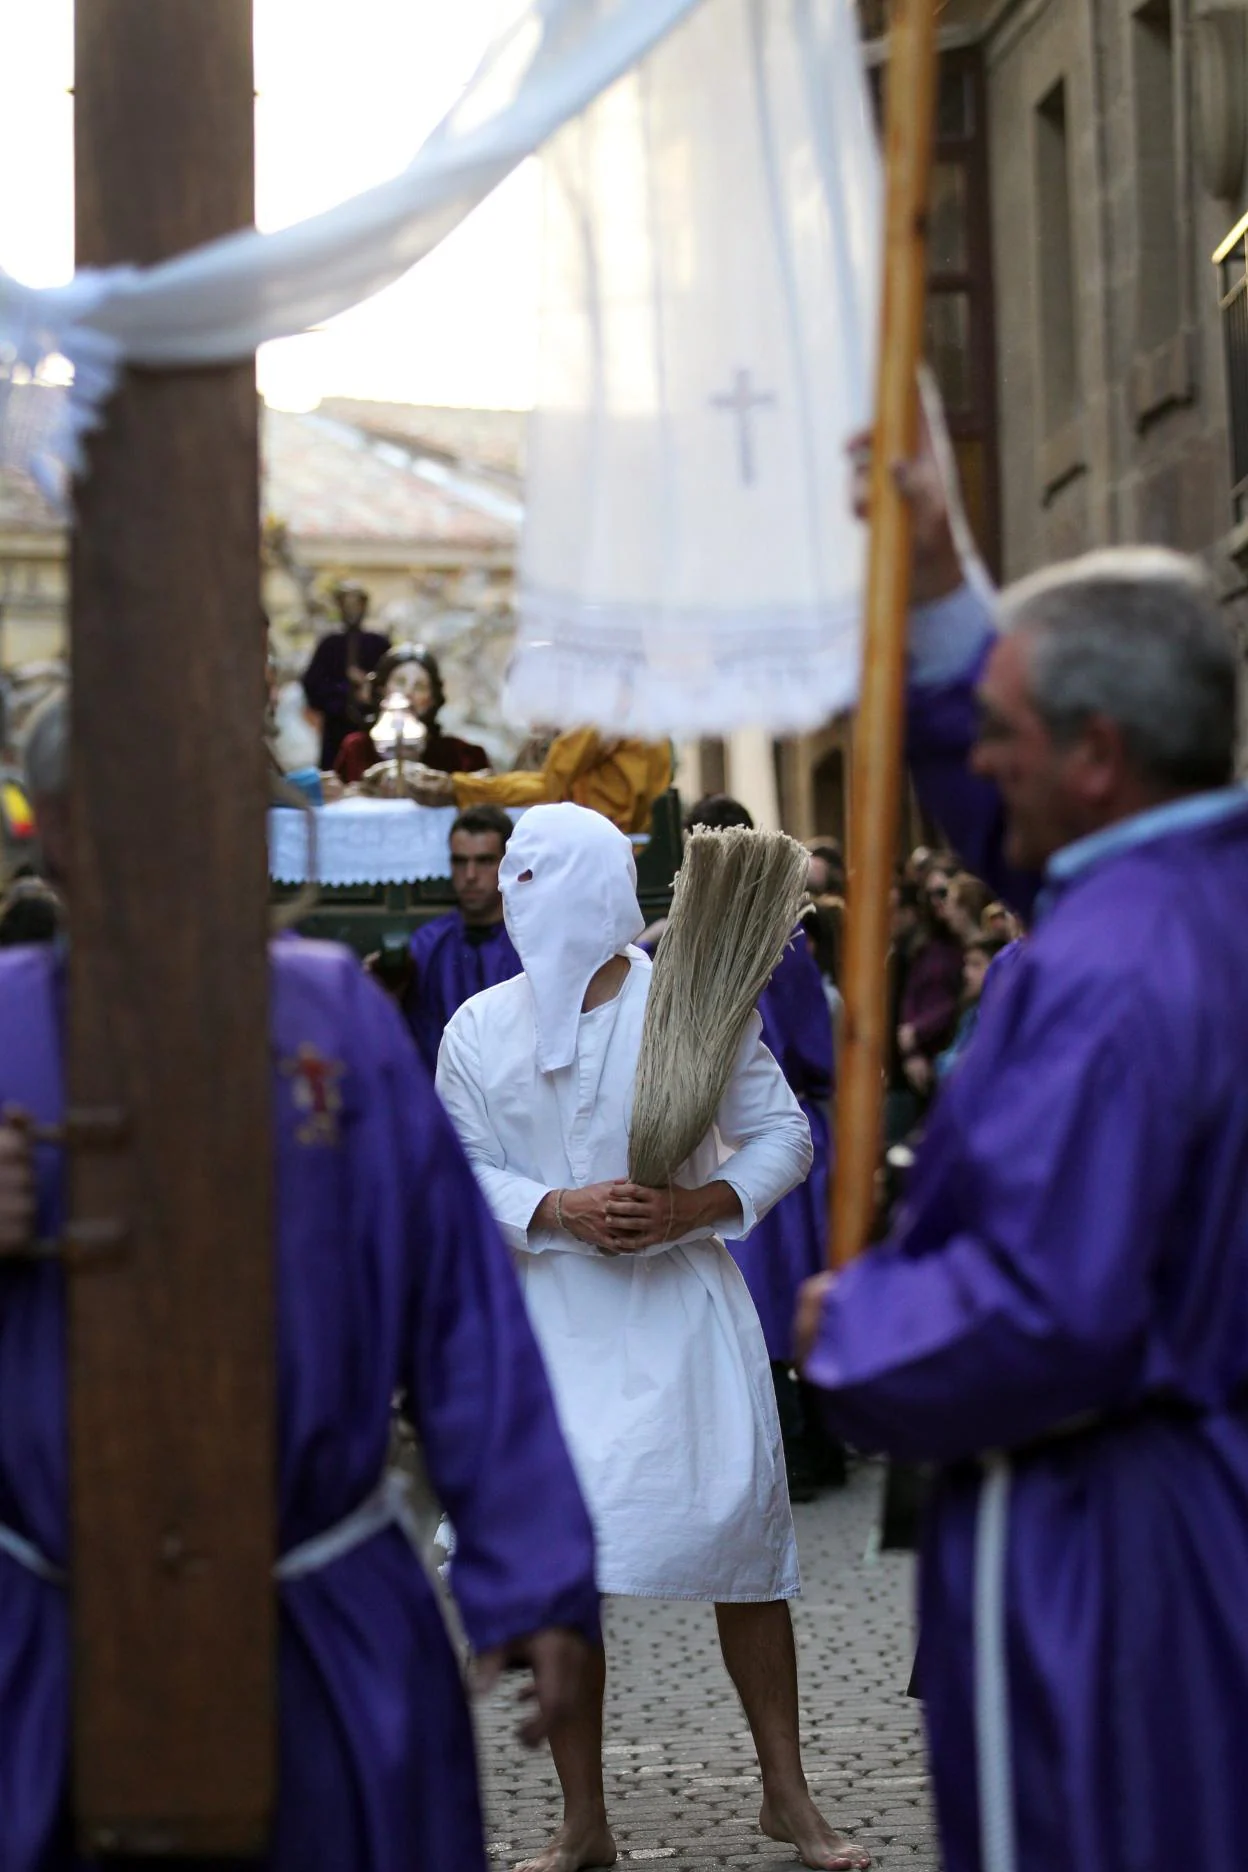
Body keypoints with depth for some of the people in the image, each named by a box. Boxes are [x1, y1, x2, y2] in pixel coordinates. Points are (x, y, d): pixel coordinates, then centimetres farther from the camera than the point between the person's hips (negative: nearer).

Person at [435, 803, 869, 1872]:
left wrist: (694, 1206, -16)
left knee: (743, 1535, 2)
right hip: (548, 1317, 2)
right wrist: (559, 1211, -15)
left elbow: (782, 1135, 1)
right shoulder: (480, 1028, 2)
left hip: (684, 1304, -1)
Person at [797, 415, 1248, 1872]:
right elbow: (1011, 821, 19)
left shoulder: (1104, 983, -28)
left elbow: (1047, 1308, -30)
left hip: (1083, 1523, -9)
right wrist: (937, 585, 15)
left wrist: (851, 1325, -13)